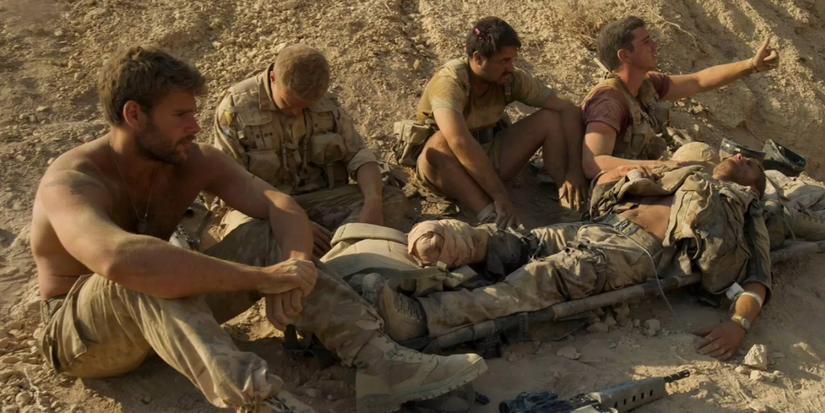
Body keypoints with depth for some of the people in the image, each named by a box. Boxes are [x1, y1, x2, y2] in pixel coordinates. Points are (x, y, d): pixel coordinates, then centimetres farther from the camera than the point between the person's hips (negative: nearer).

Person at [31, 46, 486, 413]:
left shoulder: (193, 160, -8)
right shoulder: (71, 184, -27)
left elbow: (279, 205, -15)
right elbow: (120, 258, -48)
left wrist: (293, 263, -38)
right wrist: (261, 277, -48)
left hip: (170, 311, 6)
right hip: (79, 333, -5)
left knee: (271, 236, -14)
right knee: (144, 274, -39)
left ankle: (378, 361, -26)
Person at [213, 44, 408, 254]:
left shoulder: (325, 102, 0)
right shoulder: (235, 109, -11)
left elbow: (358, 155, 0)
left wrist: (373, 203, -22)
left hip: (322, 200, 4)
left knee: (393, 198, -17)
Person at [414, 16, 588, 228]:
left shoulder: (512, 79, -11)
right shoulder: (450, 81, -27)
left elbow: (568, 109, -10)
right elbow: (459, 142, -43)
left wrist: (574, 170, -23)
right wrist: (501, 197, -45)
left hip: (491, 158, 5)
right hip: (441, 164, -5)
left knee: (551, 119, -13)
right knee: (440, 144, -40)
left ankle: (574, 207, -23)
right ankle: (493, 219, -51)